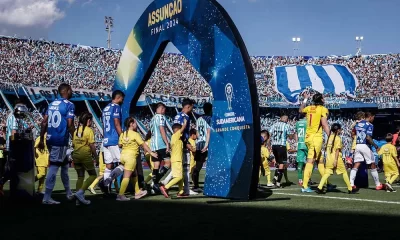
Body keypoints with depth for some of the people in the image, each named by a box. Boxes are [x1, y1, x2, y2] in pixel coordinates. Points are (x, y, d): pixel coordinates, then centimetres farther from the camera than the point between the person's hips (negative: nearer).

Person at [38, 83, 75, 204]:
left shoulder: (52, 104, 13)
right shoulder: (69, 105, -8)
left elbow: (44, 122, 11)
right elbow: (70, 125, -15)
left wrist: (41, 139, 15)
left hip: (50, 139, 8)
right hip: (61, 140, -8)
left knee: (64, 164, 20)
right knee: (54, 167, -5)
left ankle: (68, 193, 28)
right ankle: (46, 198, -3)